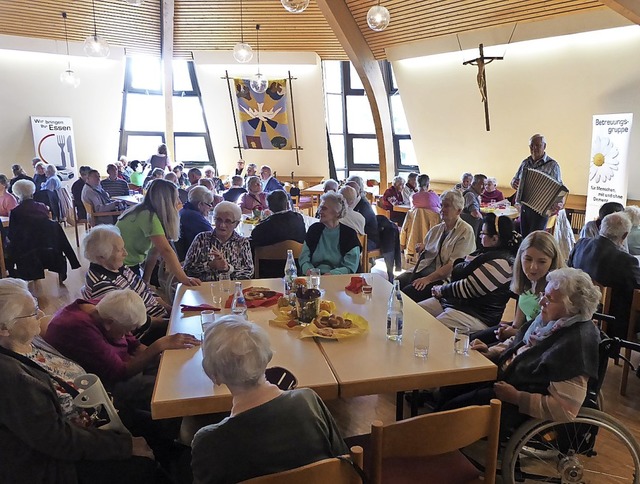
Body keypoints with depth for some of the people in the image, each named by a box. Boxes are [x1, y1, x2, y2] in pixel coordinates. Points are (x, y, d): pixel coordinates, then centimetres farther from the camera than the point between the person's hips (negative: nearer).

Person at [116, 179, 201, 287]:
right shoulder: (149, 217, -26)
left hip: (132, 265, 9)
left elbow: (154, 250, -1)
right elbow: (166, 250, -33)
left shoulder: (149, 214, 1)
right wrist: (183, 278, -36)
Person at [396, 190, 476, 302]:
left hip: (442, 278, -6)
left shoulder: (466, 232, -6)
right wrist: (422, 247, 1)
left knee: (406, 293, -28)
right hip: (421, 270, 6)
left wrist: (428, 279, -22)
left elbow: (454, 265, -15)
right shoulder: (436, 229, 14)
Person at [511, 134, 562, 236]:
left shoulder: (552, 165, -5)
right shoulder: (525, 163, 11)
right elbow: (515, 180, 20)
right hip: (524, 207, 6)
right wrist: (514, 183, -6)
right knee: (523, 237, 12)